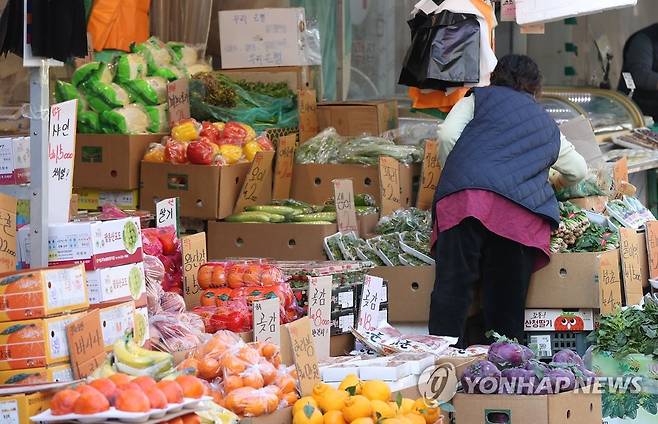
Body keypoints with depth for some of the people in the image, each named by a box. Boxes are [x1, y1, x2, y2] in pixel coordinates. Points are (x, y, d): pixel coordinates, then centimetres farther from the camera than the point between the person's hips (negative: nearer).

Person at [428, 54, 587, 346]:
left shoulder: (479, 99, 22)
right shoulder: (549, 128, 33)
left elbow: (447, 135, 6)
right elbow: (578, 170, 45)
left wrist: (453, 175, 21)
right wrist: (557, 182, 66)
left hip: (465, 194, -2)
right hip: (523, 211, 2)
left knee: (452, 287, -8)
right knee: (507, 299, 5)